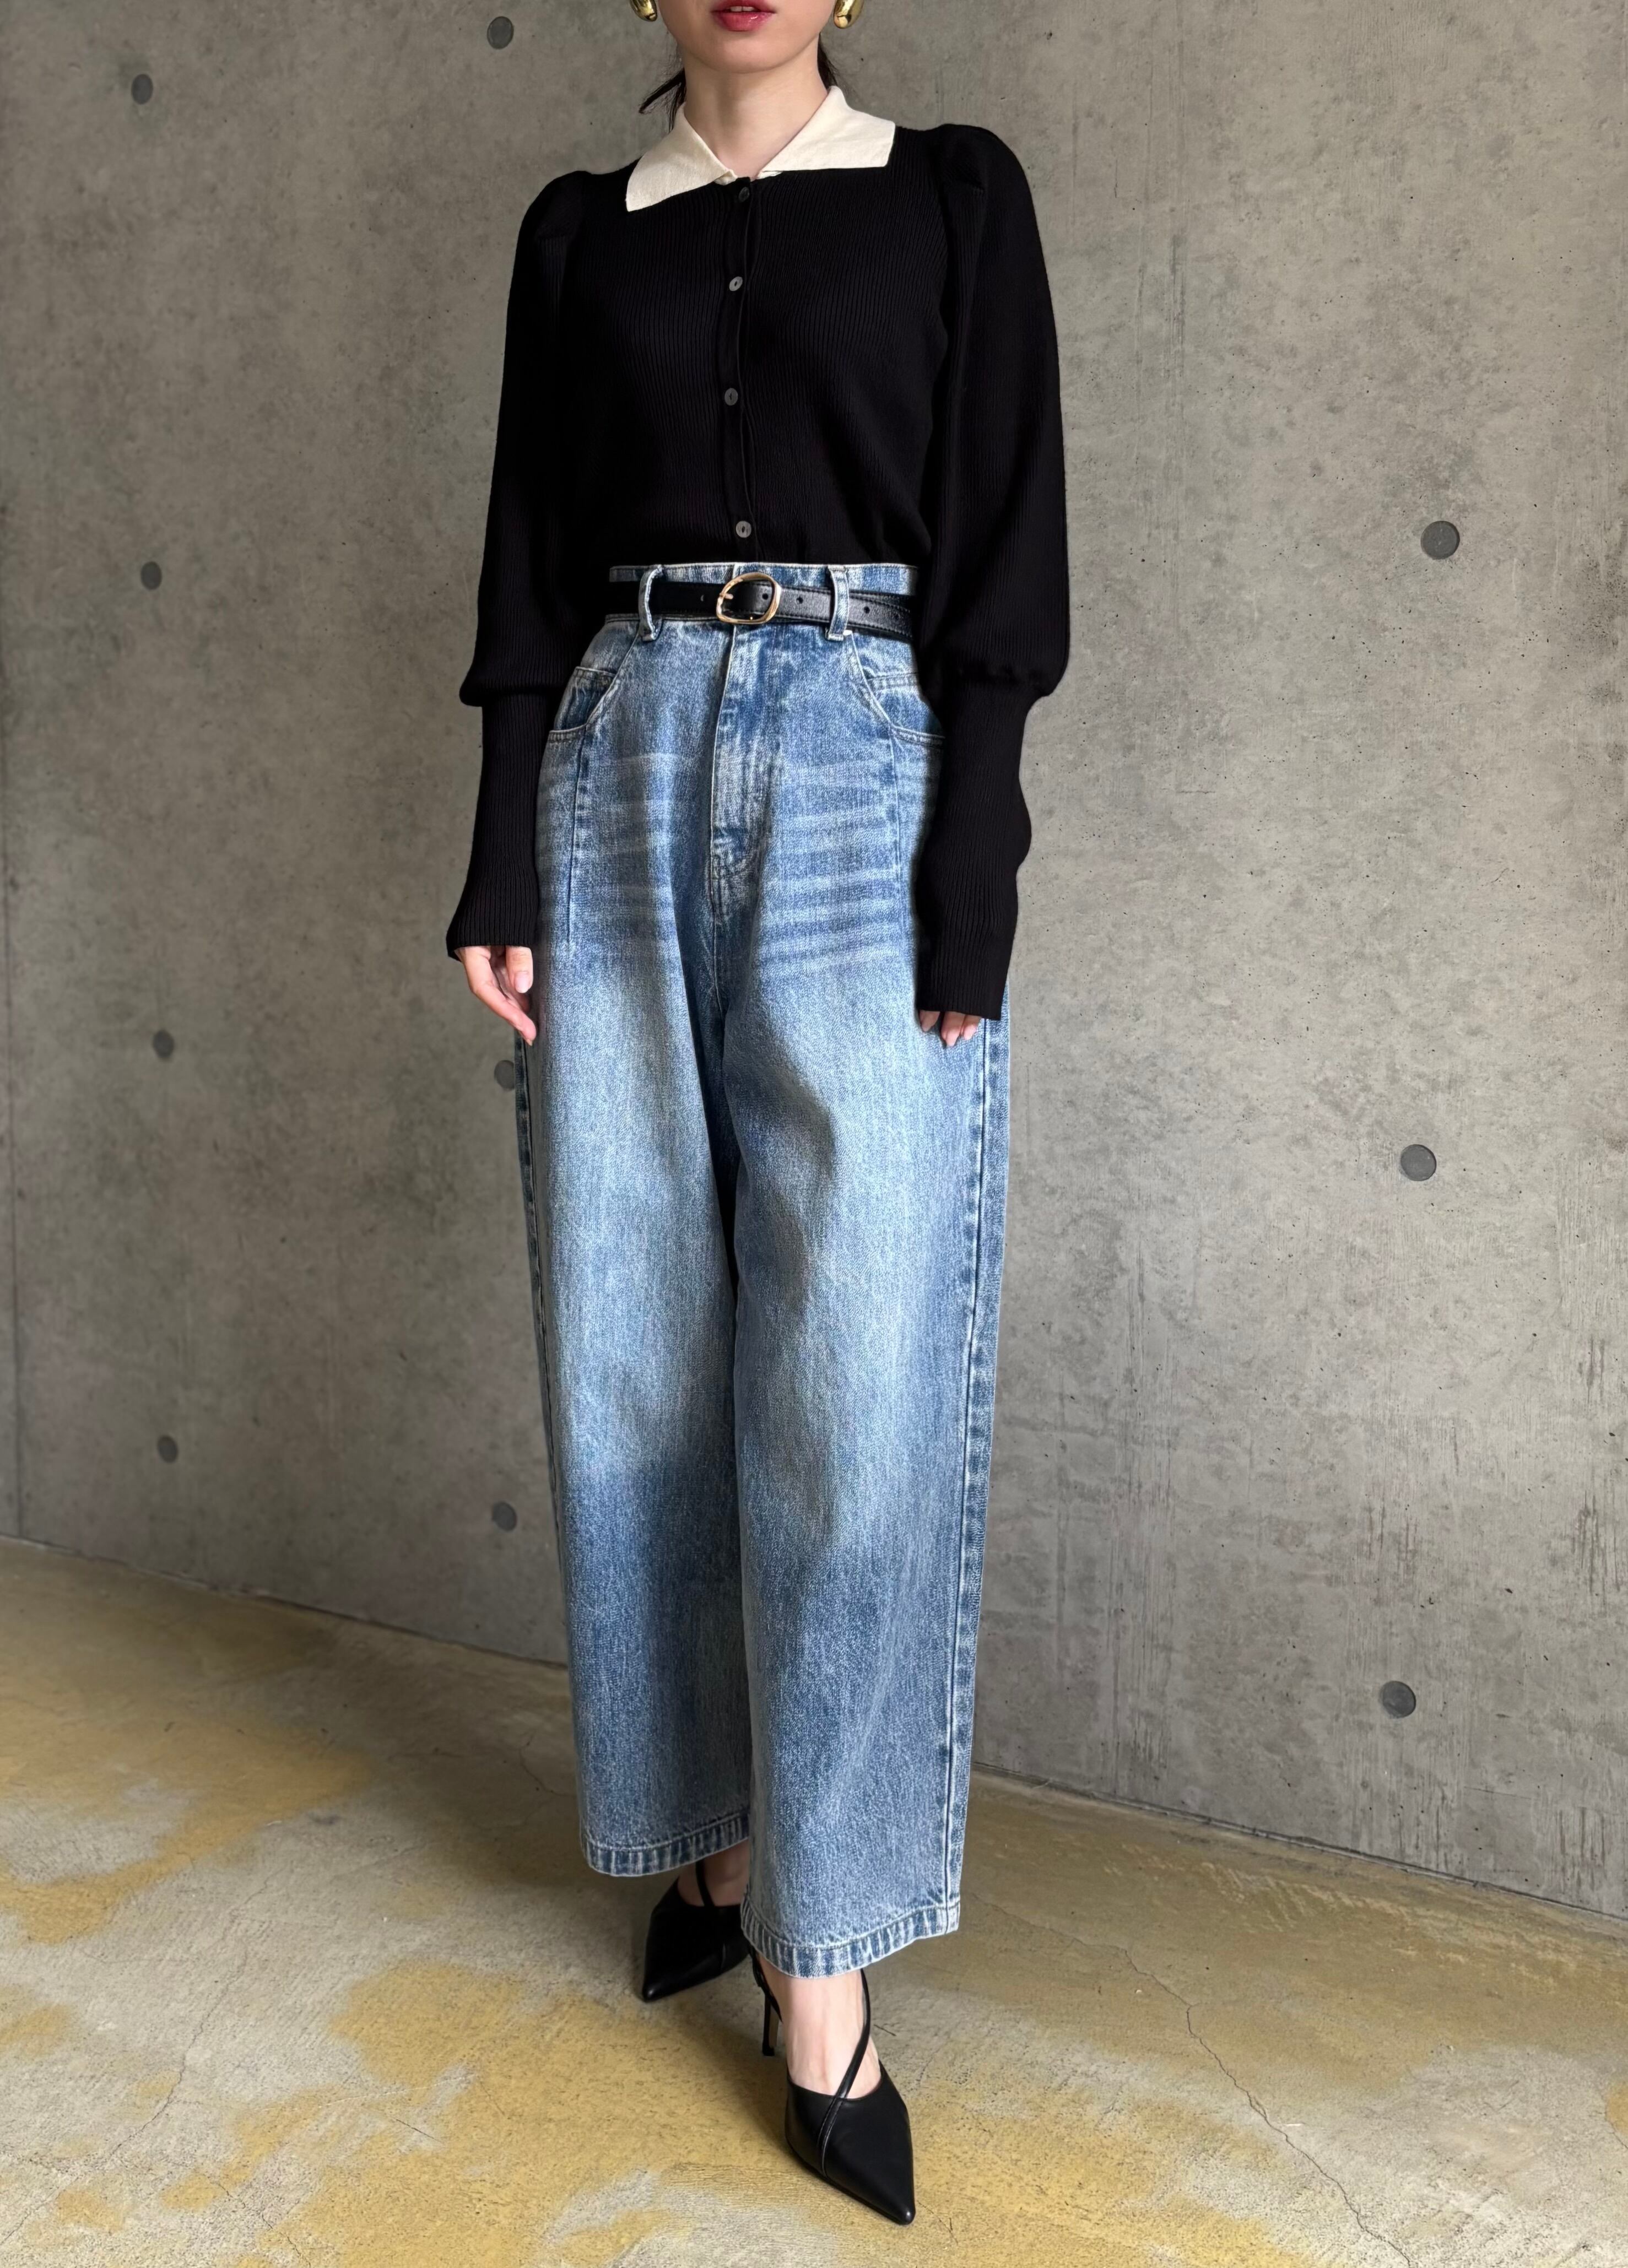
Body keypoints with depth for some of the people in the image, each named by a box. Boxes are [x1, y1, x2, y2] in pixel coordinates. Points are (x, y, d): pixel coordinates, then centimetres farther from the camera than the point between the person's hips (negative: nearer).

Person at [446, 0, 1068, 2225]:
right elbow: (528, 570, 11)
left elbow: (1001, 563, -1)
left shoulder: (954, 193, 7)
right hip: (621, 777, 4)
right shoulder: (579, 232, 15)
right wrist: (505, 872, 2)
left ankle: (825, 1956, 5)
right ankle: (715, 1825, 23)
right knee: (642, 1361, 5)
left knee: (854, 1394, -6)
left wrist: (971, 895, -10)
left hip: (865, 775, -3)